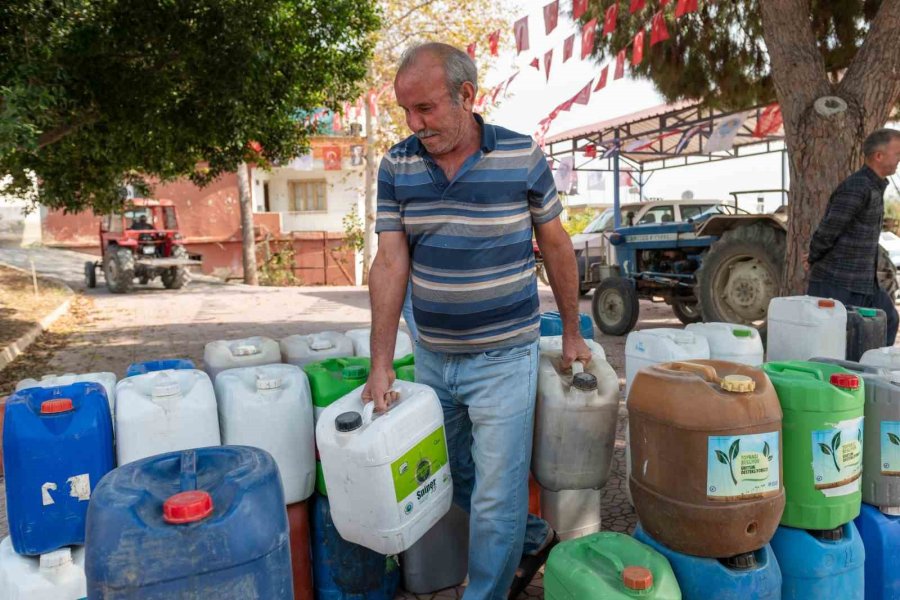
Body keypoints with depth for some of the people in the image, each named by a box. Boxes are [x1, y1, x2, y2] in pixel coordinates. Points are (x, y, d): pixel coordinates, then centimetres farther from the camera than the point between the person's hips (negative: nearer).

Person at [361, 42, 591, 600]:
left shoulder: (522, 156, -9)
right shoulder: (396, 165, -2)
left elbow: (556, 245, 1)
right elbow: (390, 263, -6)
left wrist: (571, 334, 6)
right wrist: (381, 364, -10)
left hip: (503, 357, -4)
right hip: (432, 355, 4)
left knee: (495, 496, 4)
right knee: (455, 480, 20)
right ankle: (532, 539, 45)